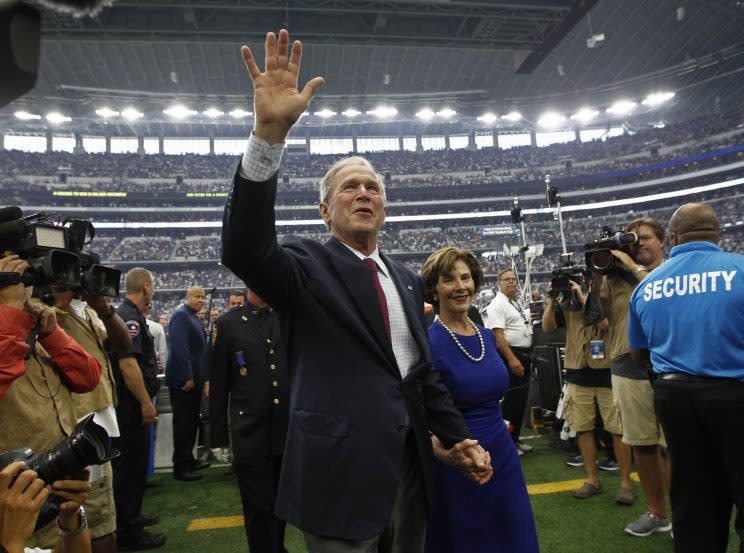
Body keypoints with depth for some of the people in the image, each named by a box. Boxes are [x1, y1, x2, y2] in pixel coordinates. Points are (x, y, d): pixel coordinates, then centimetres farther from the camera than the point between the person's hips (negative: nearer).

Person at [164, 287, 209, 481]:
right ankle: (180, 468, 9)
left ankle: (189, 460, 28)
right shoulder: (181, 315, -15)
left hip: (194, 379, 9)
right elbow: (179, 348, -22)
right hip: (183, 380, -9)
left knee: (192, 422, 16)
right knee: (183, 423, -1)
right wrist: (187, 377, -22)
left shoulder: (193, 316, 15)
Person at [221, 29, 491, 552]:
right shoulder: (308, 267, -6)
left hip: (411, 462, 6)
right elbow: (245, 248, -27)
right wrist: (270, 132, -36)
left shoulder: (407, 279, 11)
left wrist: (457, 436, 11)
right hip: (342, 469, -5)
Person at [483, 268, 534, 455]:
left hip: (524, 356, 9)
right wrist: (512, 359, -26)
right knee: (510, 401, -4)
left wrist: (528, 356, 19)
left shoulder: (518, 303, 16)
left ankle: (515, 439, 26)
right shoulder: (497, 304, -12)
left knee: (521, 399, 15)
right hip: (510, 356, -9)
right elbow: (498, 335, -21)